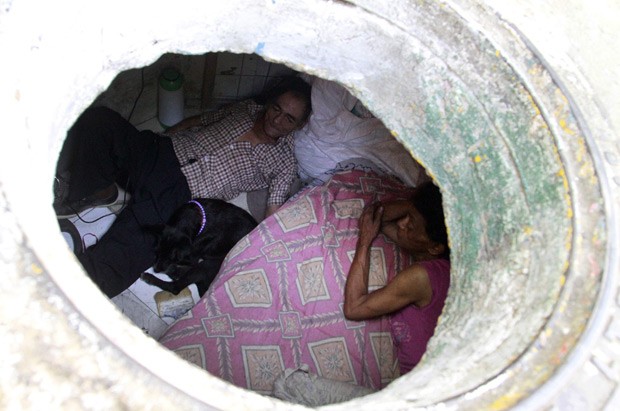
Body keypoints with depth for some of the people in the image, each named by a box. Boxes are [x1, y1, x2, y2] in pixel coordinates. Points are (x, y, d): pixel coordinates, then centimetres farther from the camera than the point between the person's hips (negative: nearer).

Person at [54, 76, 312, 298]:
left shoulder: (282, 162, 2)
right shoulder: (248, 109, 17)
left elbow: (273, 215, -4)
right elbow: (198, 121, 26)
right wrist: (158, 141, 16)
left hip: (178, 193, -5)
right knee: (97, 119, -20)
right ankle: (99, 190, -7)